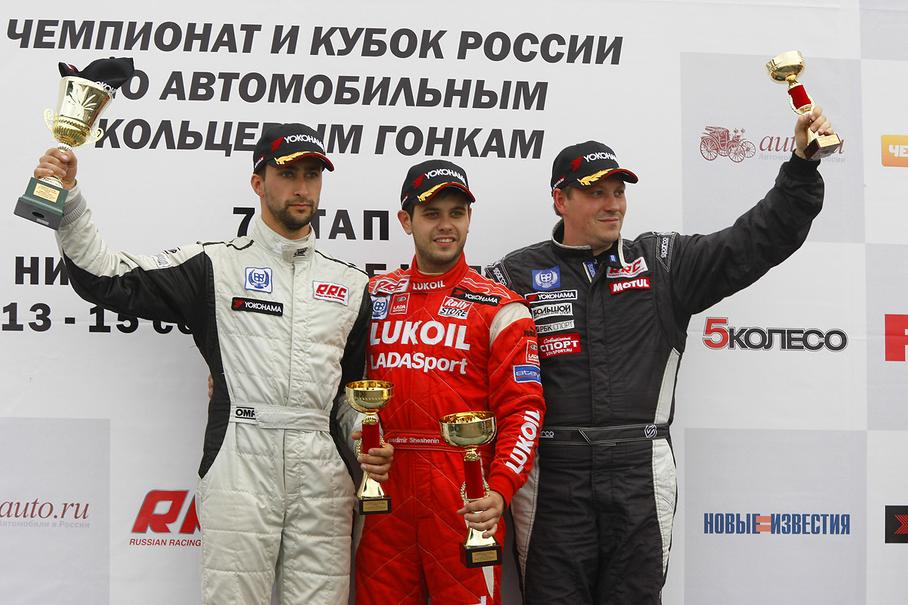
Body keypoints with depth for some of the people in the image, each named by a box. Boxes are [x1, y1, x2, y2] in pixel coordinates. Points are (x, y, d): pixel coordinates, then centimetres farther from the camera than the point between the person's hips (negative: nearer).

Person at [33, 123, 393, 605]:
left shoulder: (351, 284, 16)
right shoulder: (214, 266, 6)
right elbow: (109, 280, 1)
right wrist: (69, 199, -10)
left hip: (323, 474, 3)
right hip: (239, 462, -3)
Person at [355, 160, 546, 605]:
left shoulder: (500, 307, 1)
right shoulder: (376, 295, 13)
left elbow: (523, 409, -5)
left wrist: (499, 491, -17)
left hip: (465, 495, -3)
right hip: (383, 488, 4)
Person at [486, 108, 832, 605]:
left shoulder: (662, 263, 9)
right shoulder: (515, 276, 3)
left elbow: (755, 242, 5)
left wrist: (803, 162, -5)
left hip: (640, 477, 2)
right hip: (550, 476, -2)